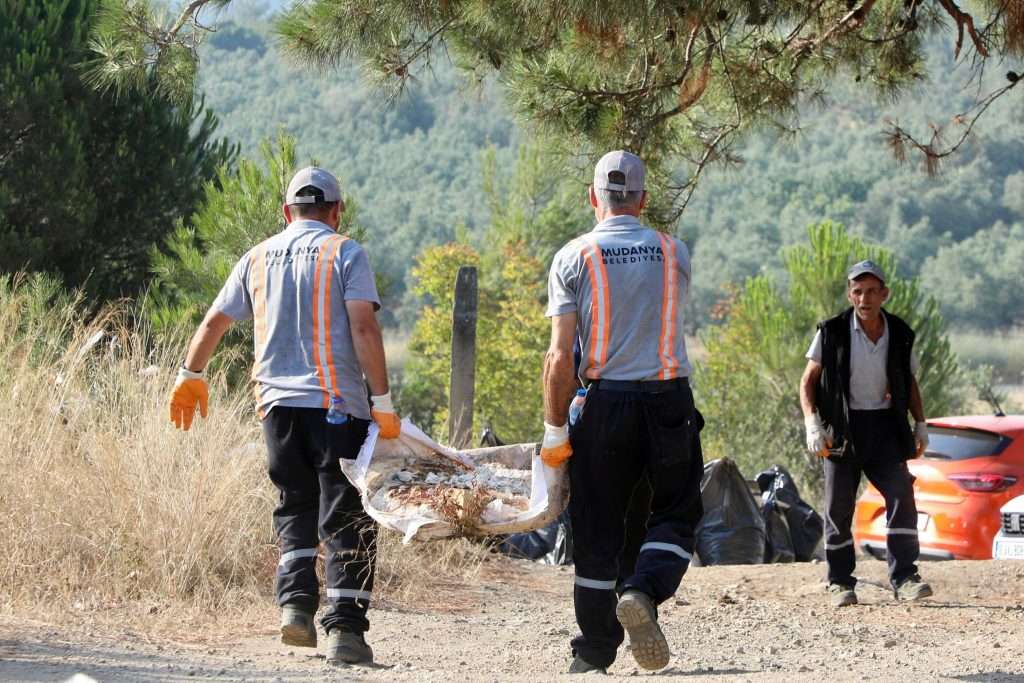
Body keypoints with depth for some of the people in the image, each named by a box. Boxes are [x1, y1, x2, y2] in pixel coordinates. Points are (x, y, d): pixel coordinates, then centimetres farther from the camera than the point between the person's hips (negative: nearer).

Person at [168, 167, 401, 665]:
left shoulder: (258, 258, 14)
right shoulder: (345, 253, 1)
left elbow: (214, 321, 20)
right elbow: (364, 328, -10)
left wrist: (190, 375, 35)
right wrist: (383, 401, -9)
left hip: (277, 403, 4)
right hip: (336, 404, -4)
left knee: (295, 508, 18)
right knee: (346, 516, -1)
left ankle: (295, 602, 0)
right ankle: (345, 627, -8)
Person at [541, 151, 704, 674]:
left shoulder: (573, 257, -3)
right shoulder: (674, 253, 4)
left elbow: (560, 355, -8)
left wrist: (555, 431, -4)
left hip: (605, 401, 0)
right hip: (669, 399, 1)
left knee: (598, 528, 7)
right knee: (676, 512, 12)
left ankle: (595, 651, 12)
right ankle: (643, 592, -15)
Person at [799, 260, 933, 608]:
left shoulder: (900, 335, 2)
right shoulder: (832, 333, -8)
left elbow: (909, 382, 16)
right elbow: (808, 381, -4)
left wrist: (920, 424, 7)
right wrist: (812, 424, -16)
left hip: (884, 425, 2)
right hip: (842, 426, -2)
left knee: (901, 494, -12)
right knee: (839, 505, 1)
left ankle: (904, 577, -13)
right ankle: (840, 582, 11)